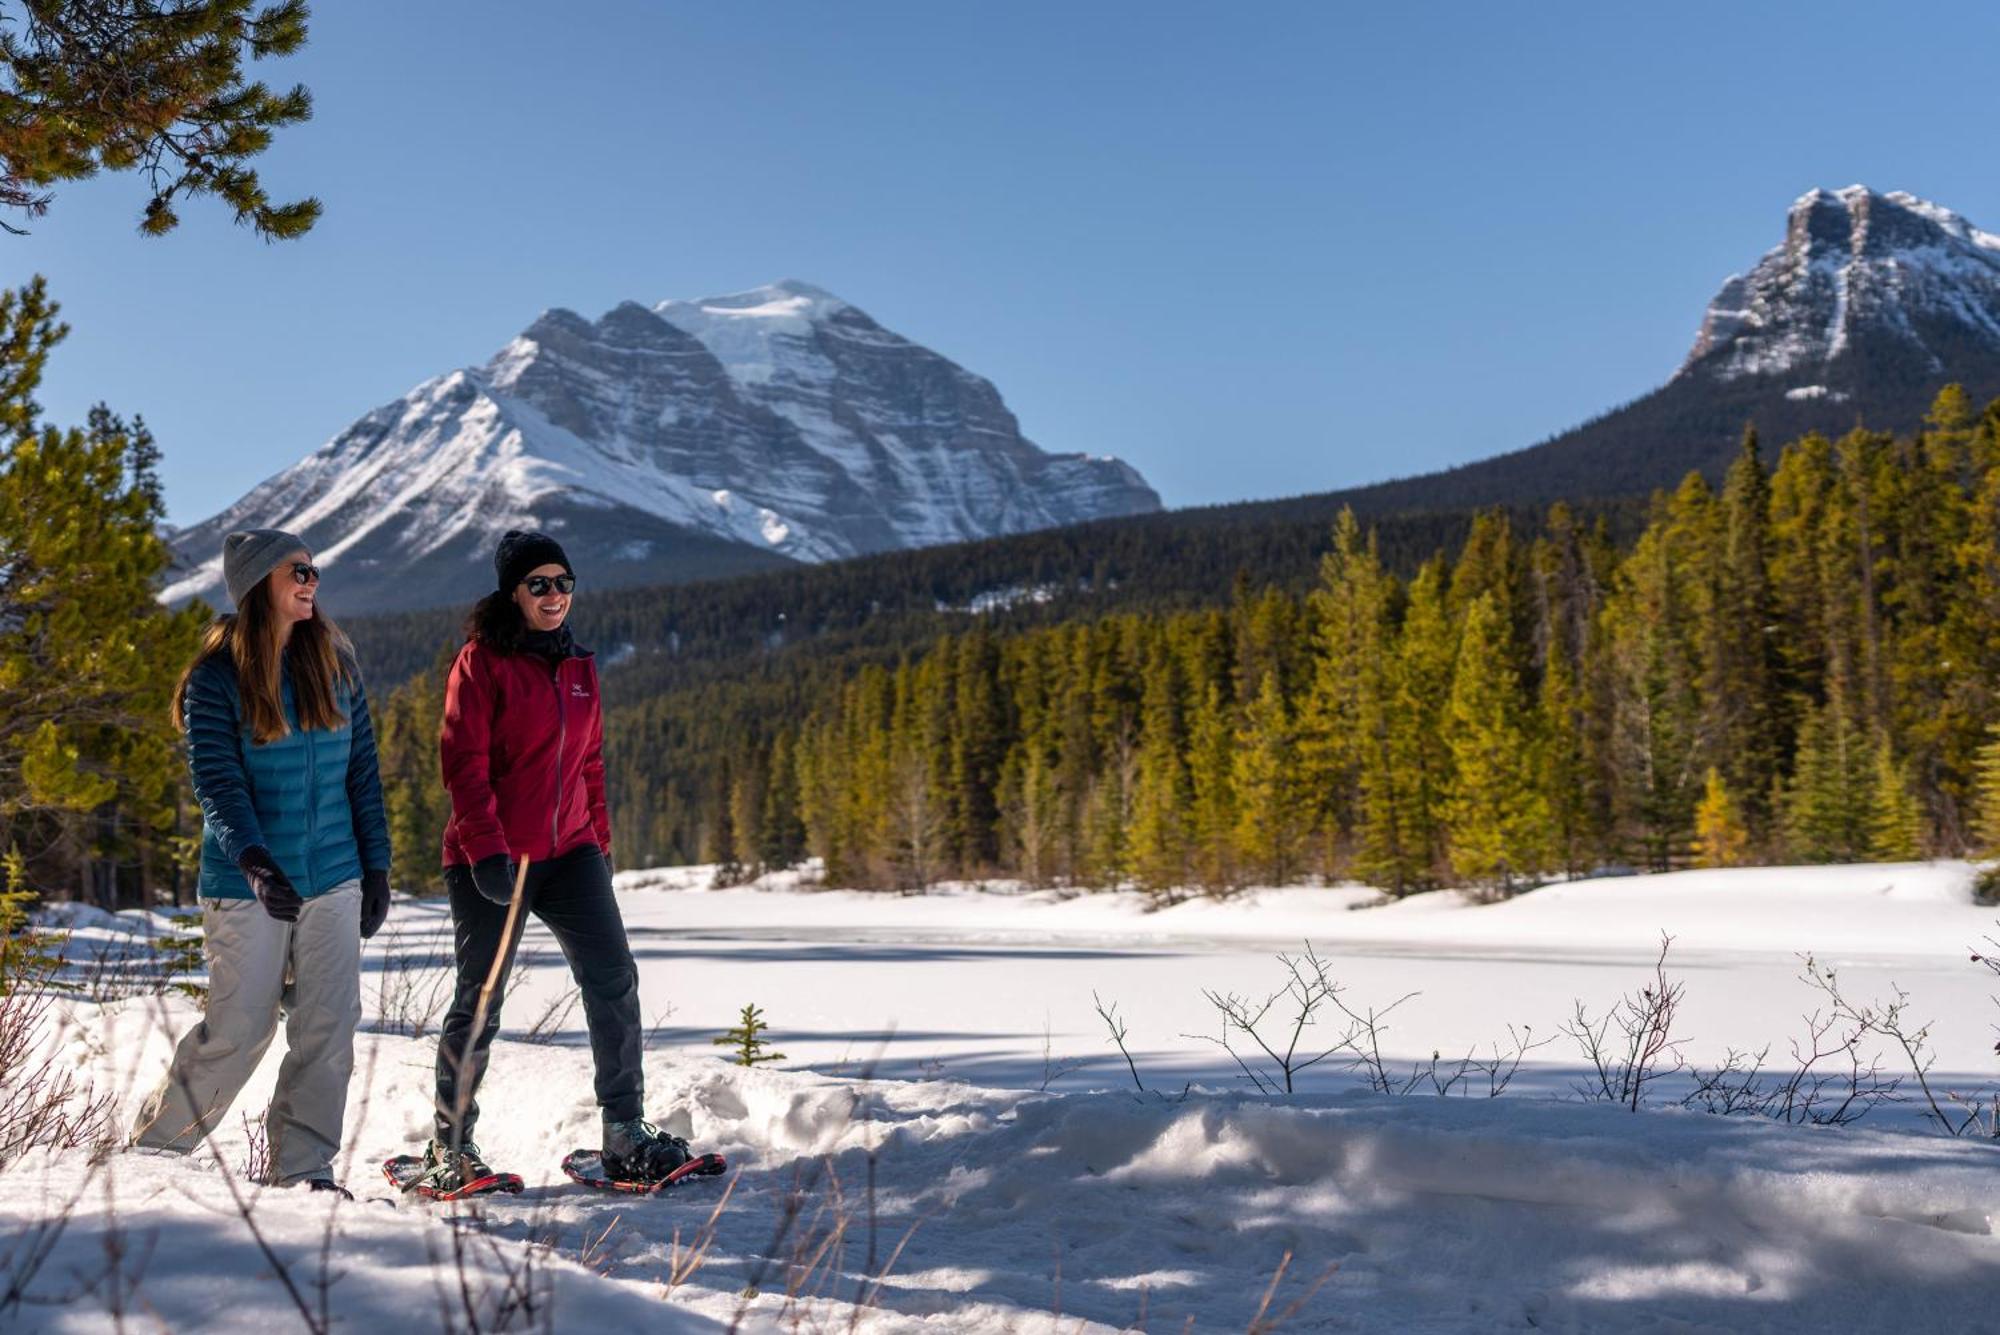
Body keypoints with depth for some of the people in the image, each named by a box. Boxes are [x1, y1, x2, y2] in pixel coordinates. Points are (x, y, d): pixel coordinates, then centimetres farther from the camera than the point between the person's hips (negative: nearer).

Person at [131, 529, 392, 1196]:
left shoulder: (334, 661, 8)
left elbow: (362, 769, 11)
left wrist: (376, 865, 8)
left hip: (333, 878, 4)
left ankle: (303, 1166, 12)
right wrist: (253, 860, -29)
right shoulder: (217, 676, -5)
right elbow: (217, 782, -14)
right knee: (240, 1030, 1)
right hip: (247, 884, -4)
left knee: (328, 1025, 0)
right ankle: (152, 1147, 23)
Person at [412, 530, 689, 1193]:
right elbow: (464, 762, -11)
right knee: (479, 1002, 2)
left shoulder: (578, 667, 14)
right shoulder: (482, 661, -4)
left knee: (613, 978, -7)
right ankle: (450, 1145, 19)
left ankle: (626, 1135, 1)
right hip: (492, 859, -5)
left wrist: (599, 841, 17)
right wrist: (486, 850, -19)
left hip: (568, 852, 5)